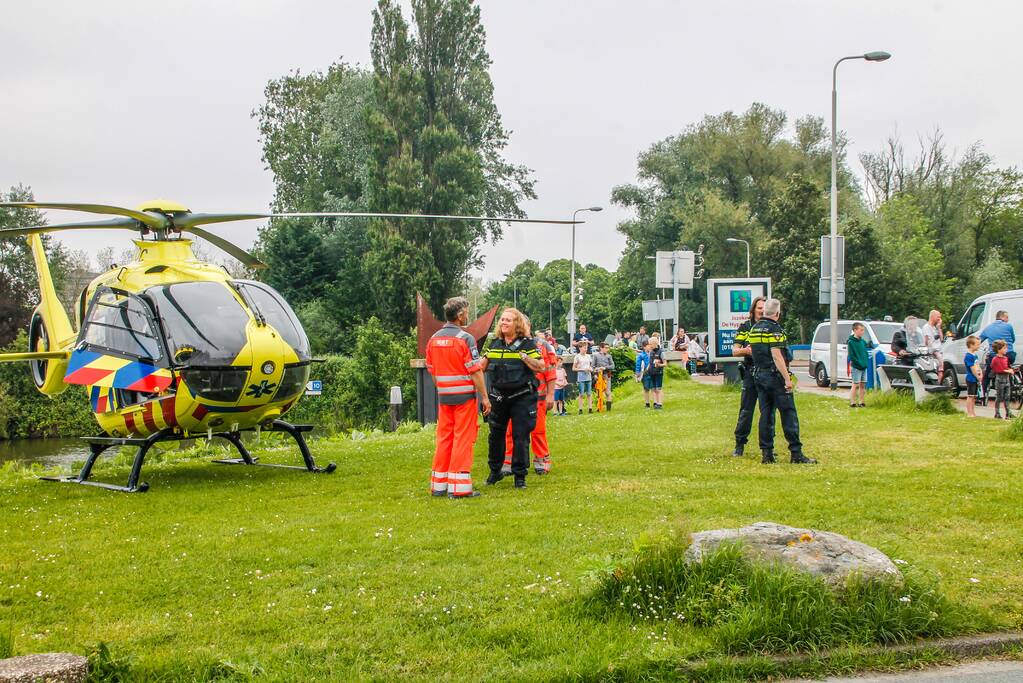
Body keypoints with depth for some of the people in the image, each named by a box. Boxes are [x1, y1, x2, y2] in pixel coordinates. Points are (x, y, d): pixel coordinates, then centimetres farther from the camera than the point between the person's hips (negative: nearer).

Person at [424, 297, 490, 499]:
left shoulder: (434, 339, 7)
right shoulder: (465, 338, -12)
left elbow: (432, 370, 13)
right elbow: (475, 371, -13)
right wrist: (485, 397, -8)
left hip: (443, 396, 6)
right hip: (464, 395, -6)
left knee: (444, 437, 11)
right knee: (463, 438, -2)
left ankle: (439, 484, 15)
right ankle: (460, 487, -2)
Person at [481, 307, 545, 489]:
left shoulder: (527, 343, -5)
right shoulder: (495, 343, 8)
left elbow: (540, 367, -10)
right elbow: (482, 365, 17)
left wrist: (523, 356, -21)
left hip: (522, 397, -5)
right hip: (499, 397, 5)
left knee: (520, 436, -1)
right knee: (495, 434, 12)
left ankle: (520, 475, 10)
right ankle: (495, 471, 28)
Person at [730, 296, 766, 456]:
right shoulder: (745, 327, 6)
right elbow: (734, 351, 2)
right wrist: (745, 350, -19)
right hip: (751, 373, -2)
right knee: (746, 410, -3)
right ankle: (739, 445, 4)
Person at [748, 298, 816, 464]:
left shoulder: (754, 329, 12)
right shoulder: (774, 329, -13)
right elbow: (777, 356, -19)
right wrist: (787, 379, -18)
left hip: (759, 375, 8)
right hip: (775, 376, -8)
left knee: (766, 414, 9)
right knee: (788, 414, -4)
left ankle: (767, 453, 7)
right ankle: (796, 453, -5)